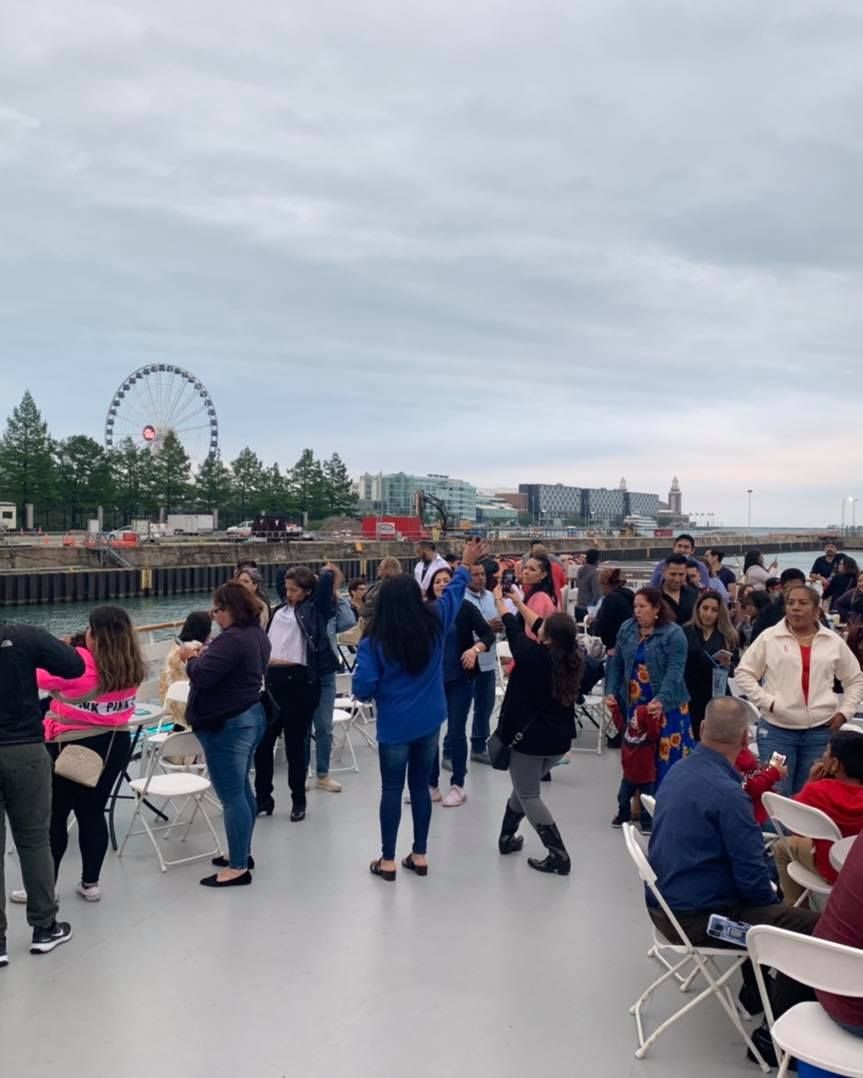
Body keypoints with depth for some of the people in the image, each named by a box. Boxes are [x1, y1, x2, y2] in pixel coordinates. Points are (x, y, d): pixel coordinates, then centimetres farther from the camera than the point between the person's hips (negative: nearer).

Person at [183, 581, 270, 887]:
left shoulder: (232, 639, -24)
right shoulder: (257, 634, 9)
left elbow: (202, 676, -25)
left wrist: (192, 657, -6)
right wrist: (207, 654, 6)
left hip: (227, 725, -11)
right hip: (249, 716, 11)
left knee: (231, 796, -3)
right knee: (242, 789, 18)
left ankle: (238, 867, 4)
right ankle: (242, 853, 29)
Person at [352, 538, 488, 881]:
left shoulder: (374, 641, -14)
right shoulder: (434, 623, -5)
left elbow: (362, 688, -17)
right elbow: (454, 592, 12)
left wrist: (379, 691, 6)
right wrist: (466, 565, 27)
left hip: (394, 725, -3)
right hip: (429, 721, 3)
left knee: (392, 789, 9)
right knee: (420, 785, 15)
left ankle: (387, 861, 18)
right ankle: (420, 855, 25)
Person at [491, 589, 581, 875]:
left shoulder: (533, 656, -21)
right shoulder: (571, 658, -5)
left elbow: (513, 629, -6)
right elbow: (536, 626, 7)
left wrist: (500, 600, 11)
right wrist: (518, 601, 15)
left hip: (530, 737, -6)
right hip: (558, 739, 6)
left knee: (529, 795, 8)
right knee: (525, 787, 24)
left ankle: (558, 856, 3)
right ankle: (508, 836, 35)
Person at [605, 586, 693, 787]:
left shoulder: (673, 634, -11)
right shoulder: (626, 629, 5)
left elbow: (674, 672, -19)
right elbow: (616, 664, 9)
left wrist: (661, 700, -30)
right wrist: (611, 692, -2)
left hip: (666, 706, -5)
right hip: (633, 703, 5)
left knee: (667, 756, -5)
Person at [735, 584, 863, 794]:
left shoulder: (834, 641, 6)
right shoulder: (769, 637, -1)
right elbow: (743, 673, 1)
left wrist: (845, 712, 5)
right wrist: (767, 702, -9)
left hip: (820, 731, 2)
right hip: (776, 730, -2)